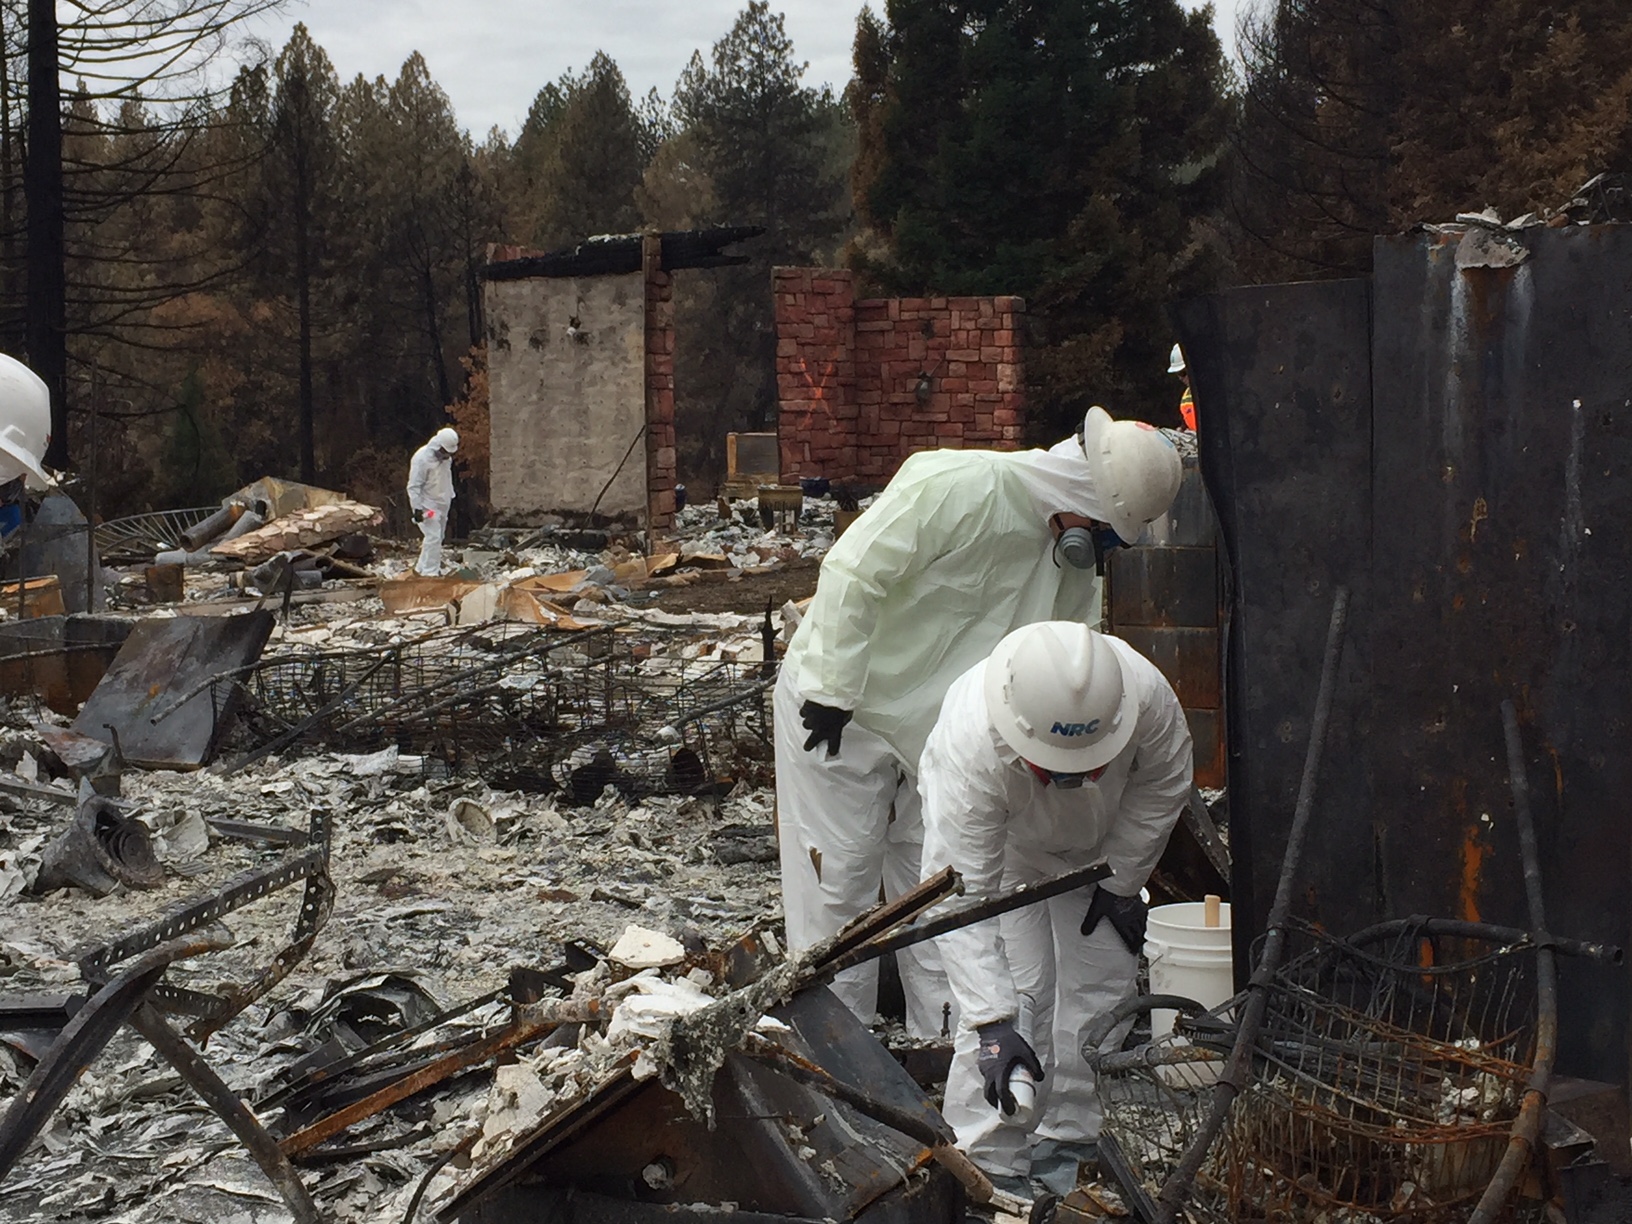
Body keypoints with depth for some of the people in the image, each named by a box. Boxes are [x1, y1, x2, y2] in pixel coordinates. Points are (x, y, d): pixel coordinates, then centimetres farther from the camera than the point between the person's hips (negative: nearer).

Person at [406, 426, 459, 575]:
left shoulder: (446, 457, 5)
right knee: (433, 537, -13)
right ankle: (431, 572, -9)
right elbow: (413, 486, -21)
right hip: (427, 505, -9)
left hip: (442, 504, 9)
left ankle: (421, 568, 26)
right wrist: (417, 508, -25)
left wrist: (450, 496, 22)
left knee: (437, 538, 13)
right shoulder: (422, 458, -22)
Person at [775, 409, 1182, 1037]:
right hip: (834, 707, -7)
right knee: (838, 887, -2)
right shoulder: (957, 486, -26)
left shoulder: (1075, 561, -1)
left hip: (933, 728, 7)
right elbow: (852, 574, -26)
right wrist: (831, 691, -22)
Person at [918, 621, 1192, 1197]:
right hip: (996, 844, -3)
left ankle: (1064, 1151, 16)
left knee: (1104, 981, 0)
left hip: (1096, 846, 3)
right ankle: (989, 1168, -4)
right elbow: (960, 898, -40)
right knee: (1019, 992, -15)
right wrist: (992, 1025, -43)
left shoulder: (1145, 690, -39)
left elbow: (1162, 783, -14)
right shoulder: (967, 745, -45)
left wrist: (1122, 881, -7)